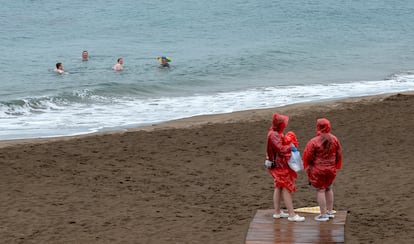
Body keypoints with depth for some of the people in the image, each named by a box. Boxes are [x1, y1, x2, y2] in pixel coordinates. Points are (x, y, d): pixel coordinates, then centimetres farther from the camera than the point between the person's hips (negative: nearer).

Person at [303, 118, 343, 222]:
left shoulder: (313, 142, -19)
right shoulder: (334, 139, -3)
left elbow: (308, 156, -13)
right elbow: (339, 153, 6)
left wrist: (307, 167, 6)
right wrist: (336, 166, 19)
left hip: (318, 170, -6)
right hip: (331, 169, 6)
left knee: (320, 190, 2)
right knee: (329, 188, 21)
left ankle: (323, 214, 3)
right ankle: (330, 211, 27)